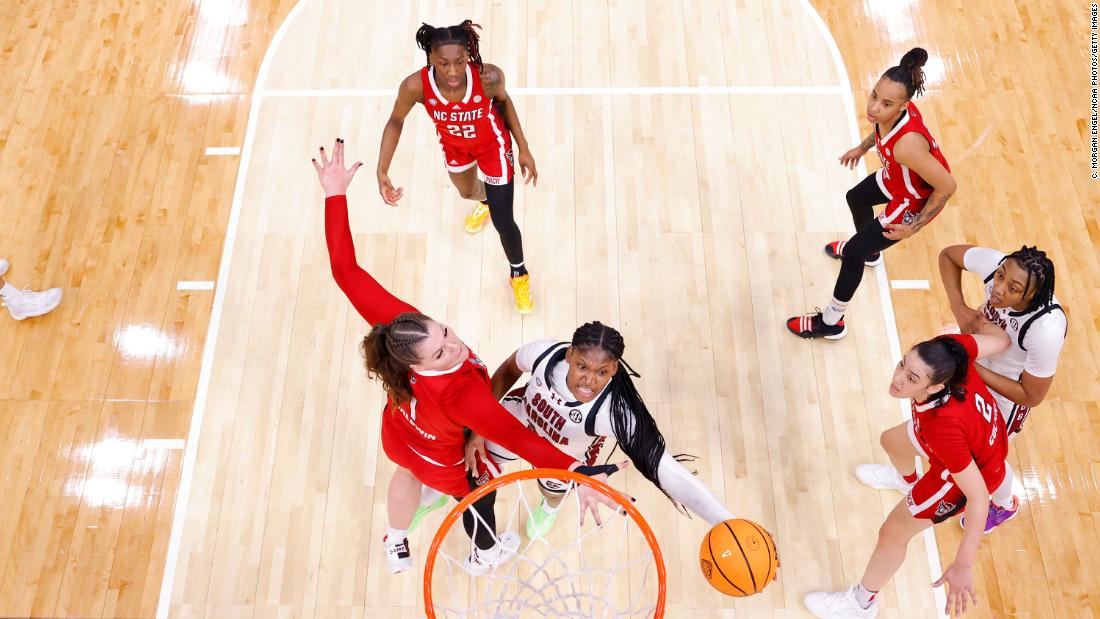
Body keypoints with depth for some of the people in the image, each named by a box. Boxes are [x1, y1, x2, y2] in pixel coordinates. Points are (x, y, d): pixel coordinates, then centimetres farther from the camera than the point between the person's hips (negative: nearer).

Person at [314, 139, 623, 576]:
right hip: (446, 465, -5)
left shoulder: (400, 325, -40)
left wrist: (335, 195, -32)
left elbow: (346, 272, -36)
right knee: (480, 497, 30)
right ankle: (485, 555, 66)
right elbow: (515, 437, -61)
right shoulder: (462, 394, -52)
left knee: (408, 474, 38)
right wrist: (575, 474, -71)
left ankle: (396, 549, 70)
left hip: (397, 438, 5)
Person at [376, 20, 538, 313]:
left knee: (502, 221, -3)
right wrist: (382, 171, -22)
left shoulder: (489, 77, -38)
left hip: (492, 144, -3)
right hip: (454, 145, 3)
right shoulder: (416, 86, -36)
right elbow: (396, 122, -15)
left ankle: (518, 273, 30)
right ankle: (487, 201, 74)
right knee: (467, 192, 32)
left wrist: (524, 148, -11)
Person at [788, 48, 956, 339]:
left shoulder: (907, 145, -45)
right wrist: (862, 148, 16)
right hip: (896, 177, 8)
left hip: (916, 201, -8)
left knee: (853, 254, 0)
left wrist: (914, 228, -22)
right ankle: (869, 251, 66)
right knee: (856, 198, 33)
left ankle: (830, 323, 21)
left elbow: (947, 186, -33)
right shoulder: (893, 111, -24)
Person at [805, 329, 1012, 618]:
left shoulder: (944, 427, -48)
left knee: (892, 533, 9)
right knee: (892, 441, 33)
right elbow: (1001, 340, -16)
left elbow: (979, 497, -39)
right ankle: (908, 480, 73)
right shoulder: (951, 347, -35)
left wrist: (963, 565, -35)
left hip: (964, 475, -7)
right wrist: (982, 319, 6)